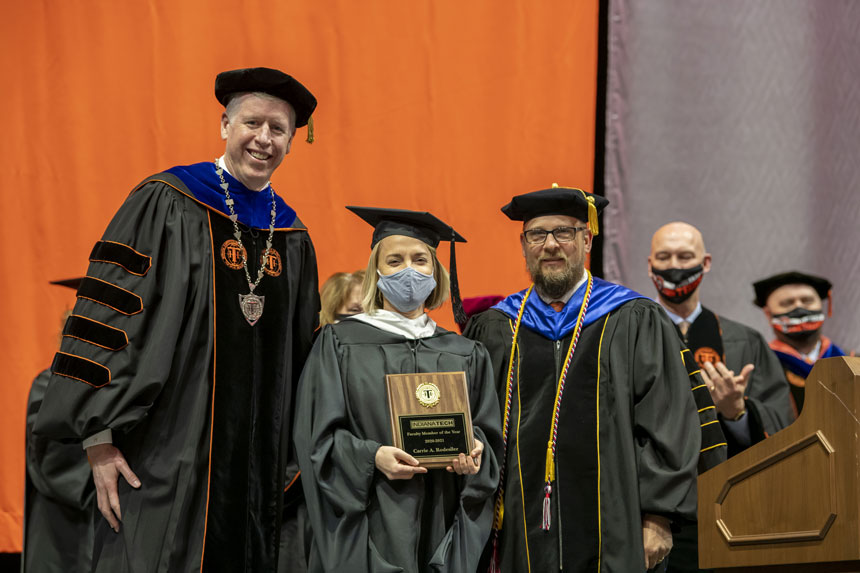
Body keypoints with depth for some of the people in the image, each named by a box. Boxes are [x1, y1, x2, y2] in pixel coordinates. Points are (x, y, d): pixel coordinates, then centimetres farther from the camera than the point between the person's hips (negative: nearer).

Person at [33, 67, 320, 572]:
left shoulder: (293, 238, 14)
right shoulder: (166, 205, -2)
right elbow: (107, 316, -7)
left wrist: (291, 457, 16)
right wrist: (99, 437, -14)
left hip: (257, 466, 5)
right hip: (167, 456, -5)